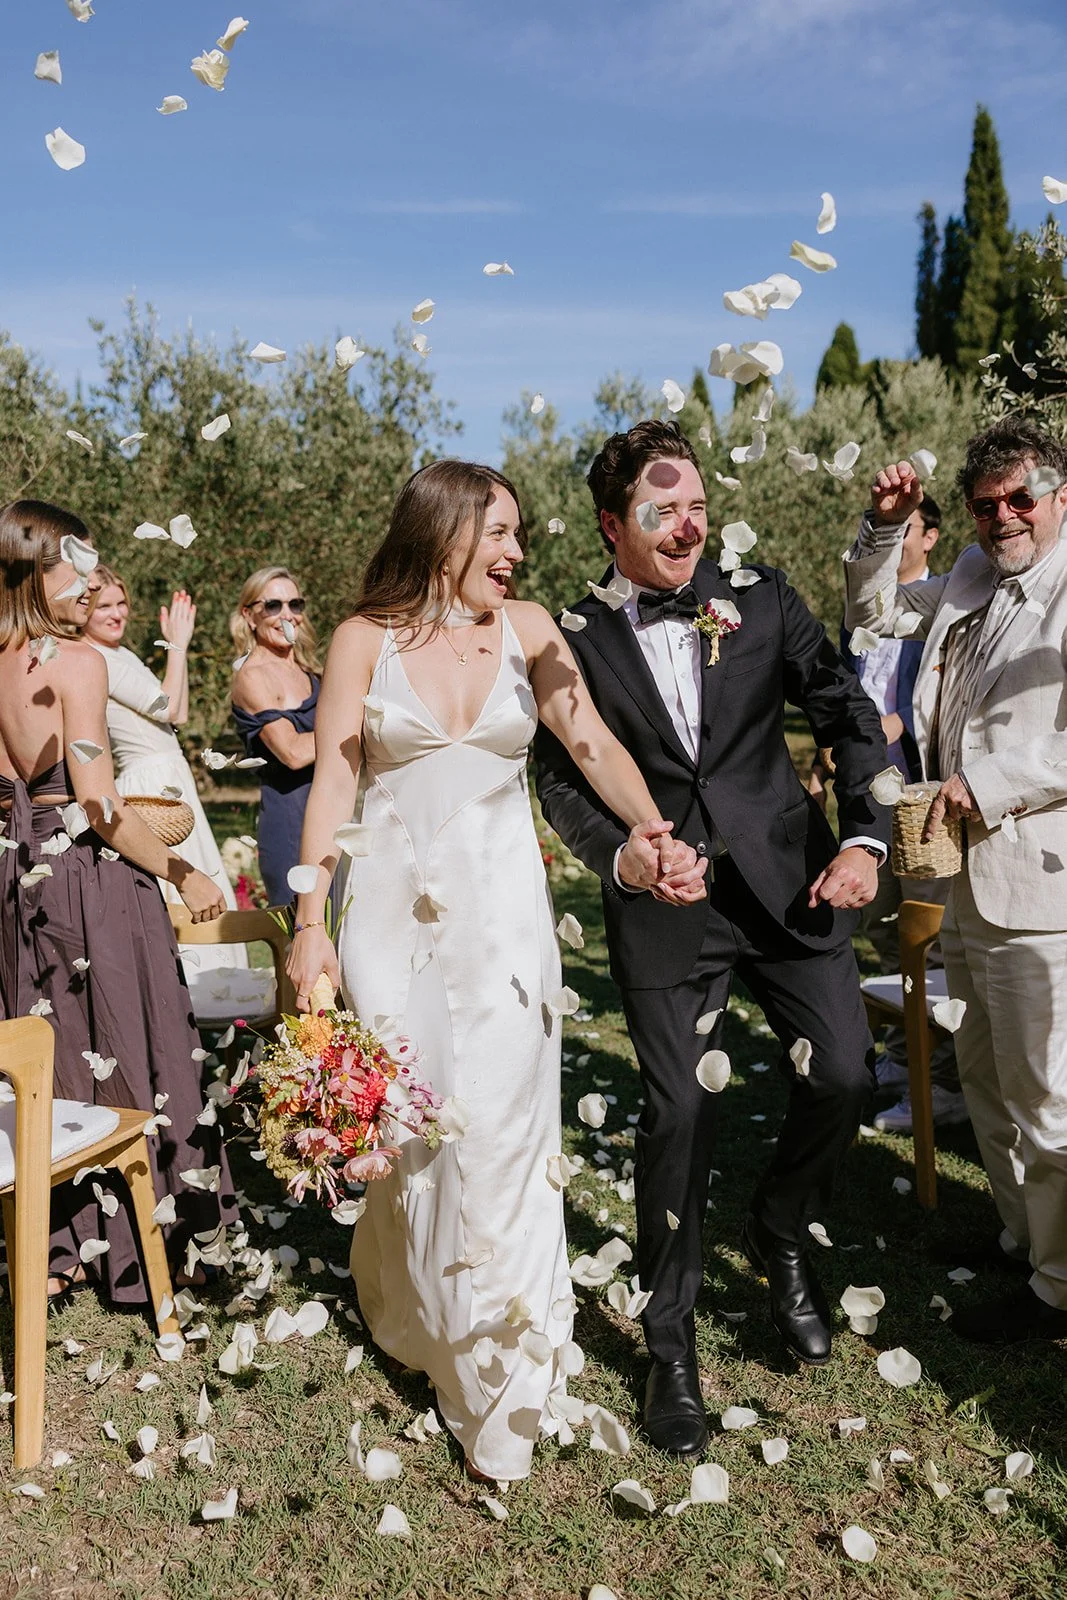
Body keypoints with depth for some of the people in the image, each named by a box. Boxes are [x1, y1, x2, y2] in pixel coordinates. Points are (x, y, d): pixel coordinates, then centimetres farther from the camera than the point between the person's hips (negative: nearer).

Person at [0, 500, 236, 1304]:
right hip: (90, 876, -7)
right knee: (120, 1052, 4)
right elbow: (99, 802, -18)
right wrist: (184, 875, -11)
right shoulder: (76, 661, -14)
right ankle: (137, 1244, 14)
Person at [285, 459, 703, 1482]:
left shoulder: (526, 629, 3)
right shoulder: (366, 638, -1)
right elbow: (332, 782, -3)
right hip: (393, 907, -1)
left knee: (497, 1131, 0)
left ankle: (498, 1376, 16)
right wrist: (310, 925, -8)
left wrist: (654, 831, -23)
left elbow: (593, 743, -5)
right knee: (399, 1124, 8)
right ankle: (412, 1317, 34)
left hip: (501, 909, 1)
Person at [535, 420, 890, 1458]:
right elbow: (561, 781, 3)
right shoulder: (573, 641, -2)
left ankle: (780, 1235, 34)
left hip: (789, 882, 2)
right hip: (664, 902, -2)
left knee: (843, 1075, 0)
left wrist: (863, 836, -6)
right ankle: (670, 1343, 20)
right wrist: (622, 858, -15)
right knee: (680, 1110, 0)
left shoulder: (761, 600, 2)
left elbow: (848, 715, 6)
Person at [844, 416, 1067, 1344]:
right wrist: (886, 527, 8)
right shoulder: (972, 581, 10)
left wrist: (987, 787, -19)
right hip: (969, 875, 9)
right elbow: (873, 612, 23)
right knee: (985, 1076, 22)